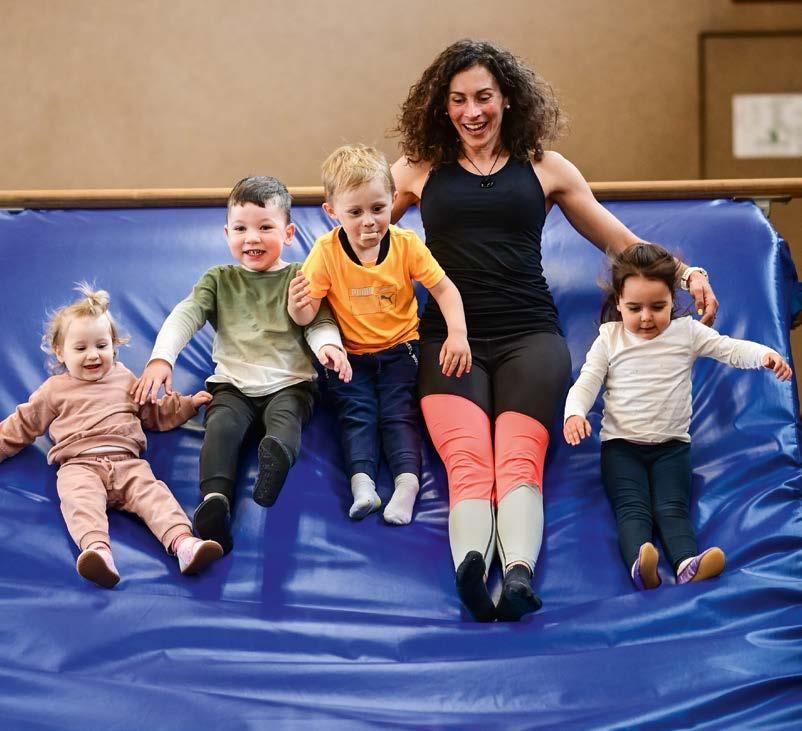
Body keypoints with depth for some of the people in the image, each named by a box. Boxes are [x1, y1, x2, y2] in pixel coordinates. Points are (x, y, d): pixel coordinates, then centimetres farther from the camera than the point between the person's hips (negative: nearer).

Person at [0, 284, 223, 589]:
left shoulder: (125, 380, 29)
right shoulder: (54, 390, 22)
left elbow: (155, 413, 39)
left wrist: (188, 403, 29)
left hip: (126, 462, 2)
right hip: (79, 465, -2)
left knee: (152, 491, -28)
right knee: (81, 498, -36)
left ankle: (182, 541, -51)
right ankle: (96, 548, -62)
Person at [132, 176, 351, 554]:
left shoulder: (299, 278, 15)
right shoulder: (219, 280, 18)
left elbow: (321, 322, 5)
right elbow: (184, 316, 4)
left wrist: (328, 345, -22)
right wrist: (160, 358, -15)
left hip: (288, 383, -1)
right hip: (233, 384, 1)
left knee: (285, 418, -35)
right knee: (222, 425, -31)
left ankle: (277, 455, -69)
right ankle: (215, 499, -55)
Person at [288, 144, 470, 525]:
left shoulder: (407, 244, -8)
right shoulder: (326, 251, -11)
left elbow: (444, 288, -6)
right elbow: (306, 315, -13)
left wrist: (457, 333, -23)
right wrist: (297, 304, -38)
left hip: (399, 350, 0)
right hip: (350, 356, 0)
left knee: (399, 413, -16)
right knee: (356, 413, -18)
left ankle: (407, 479, -30)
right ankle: (362, 481, -31)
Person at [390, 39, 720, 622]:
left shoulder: (545, 169, 19)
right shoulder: (420, 171, 19)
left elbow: (624, 244, 23)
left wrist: (686, 272, 6)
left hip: (529, 334, 0)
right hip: (450, 337, 0)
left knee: (519, 459, -27)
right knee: (468, 461, -28)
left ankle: (520, 572, -49)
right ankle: (470, 571, -52)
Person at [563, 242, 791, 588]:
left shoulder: (687, 332, 7)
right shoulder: (609, 338, 6)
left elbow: (730, 349, -2)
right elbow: (587, 381, 1)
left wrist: (764, 355, -23)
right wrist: (574, 413, -21)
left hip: (671, 445, 1)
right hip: (621, 444, -1)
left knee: (672, 507, -23)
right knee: (632, 508, -25)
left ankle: (687, 563, -48)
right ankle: (640, 565, -51)